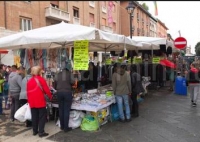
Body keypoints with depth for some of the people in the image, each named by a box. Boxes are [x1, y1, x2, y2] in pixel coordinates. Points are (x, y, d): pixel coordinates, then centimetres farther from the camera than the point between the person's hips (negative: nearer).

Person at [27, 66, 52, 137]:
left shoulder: (29, 80, 8)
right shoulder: (41, 79, -9)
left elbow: (28, 92, 12)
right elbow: (46, 90, -10)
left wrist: (29, 100, 21)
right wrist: (50, 97, 6)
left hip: (32, 102, 6)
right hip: (40, 101, -6)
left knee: (34, 117, 14)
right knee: (42, 116, 1)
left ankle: (35, 131, 23)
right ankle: (41, 132, 1)